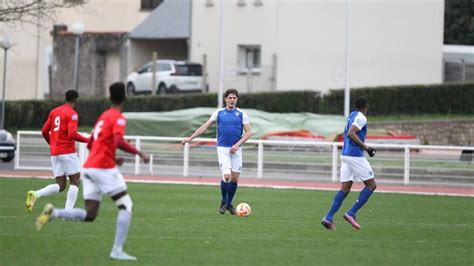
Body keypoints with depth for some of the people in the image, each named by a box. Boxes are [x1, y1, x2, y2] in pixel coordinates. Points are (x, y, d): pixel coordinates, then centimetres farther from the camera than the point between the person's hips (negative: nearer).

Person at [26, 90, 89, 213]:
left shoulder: (54, 111, 14)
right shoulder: (72, 114, -8)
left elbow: (44, 131, 15)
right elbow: (72, 134, -20)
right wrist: (88, 140, -9)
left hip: (54, 152, 7)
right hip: (68, 151, -7)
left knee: (60, 185, 7)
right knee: (75, 181, 2)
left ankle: (35, 194, -16)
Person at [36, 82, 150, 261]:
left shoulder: (103, 117, 20)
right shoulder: (118, 118, -7)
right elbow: (118, 142, -26)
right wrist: (139, 154, -19)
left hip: (89, 168, 8)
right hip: (104, 168, -8)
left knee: (89, 215, 7)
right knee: (126, 205, 0)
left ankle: (53, 213, -12)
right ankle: (117, 251, -8)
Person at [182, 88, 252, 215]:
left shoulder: (241, 114, 4)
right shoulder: (219, 113, 5)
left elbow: (248, 132, 2)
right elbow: (205, 126, 7)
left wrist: (237, 144, -11)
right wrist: (190, 138, 2)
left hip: (236, 149, 1)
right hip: (222, 148, -1)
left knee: (235, 178, 1)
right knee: (226, 176, -15)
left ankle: (229, 203, 19)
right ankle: (223, 201, 7)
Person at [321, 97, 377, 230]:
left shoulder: (351, 116, 17)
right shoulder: (361, 118, -10)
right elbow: (350, 134, -22)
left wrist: (365, 147, 22)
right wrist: (365, 147, -18)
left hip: (345, 154, 9)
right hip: (355, 156, -9)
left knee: (345, 188, 7)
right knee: (371, 185, 0)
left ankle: (328, 218, -3)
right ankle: (351, 213, -7)